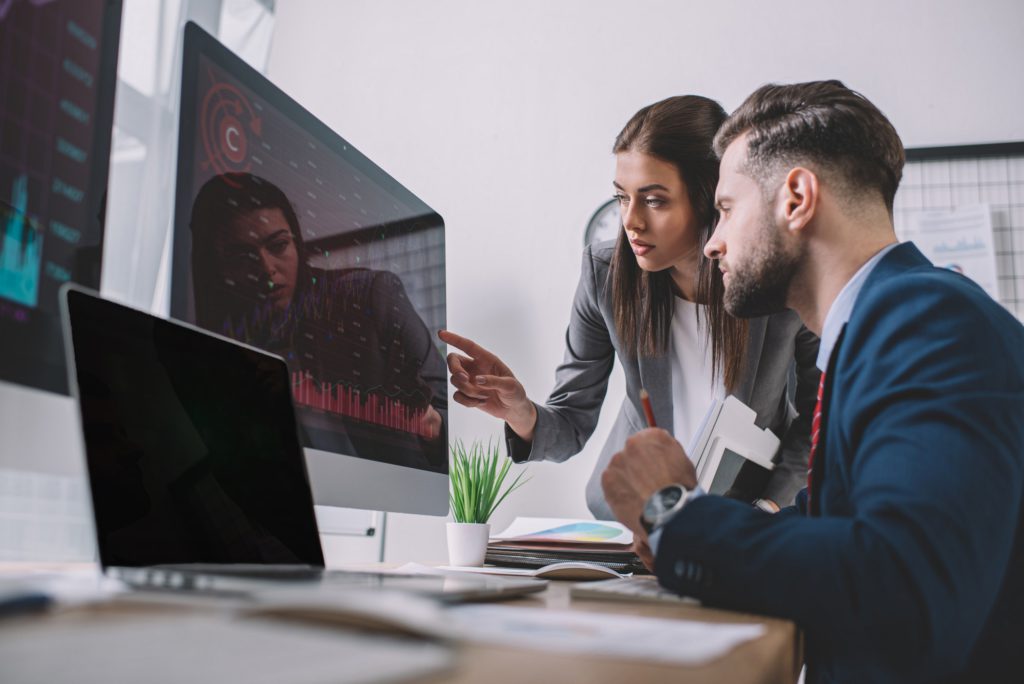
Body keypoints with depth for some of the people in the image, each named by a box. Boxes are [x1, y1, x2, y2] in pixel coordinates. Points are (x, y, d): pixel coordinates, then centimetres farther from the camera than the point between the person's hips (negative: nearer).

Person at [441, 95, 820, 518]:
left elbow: (819, 421, -3)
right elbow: (573, 425, -9)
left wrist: (769, 507, -12)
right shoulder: (605, 274, -14)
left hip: (753, 504, -1)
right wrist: (522, 415, -29)